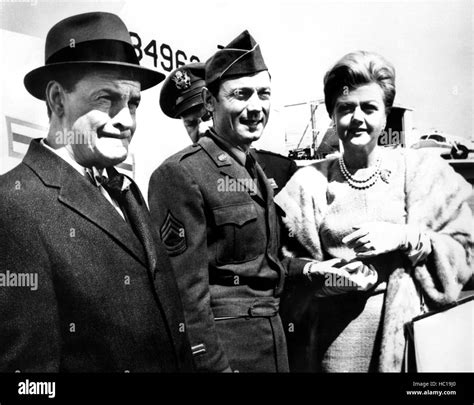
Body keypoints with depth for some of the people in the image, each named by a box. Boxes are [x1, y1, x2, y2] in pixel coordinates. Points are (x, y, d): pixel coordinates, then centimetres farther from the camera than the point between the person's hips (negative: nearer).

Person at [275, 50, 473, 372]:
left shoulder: (421, 171, 0)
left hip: (407, 323, 0)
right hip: (337, 331, 0)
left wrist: (404, 237, -16)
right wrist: (326, 275, -16)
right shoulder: (309, 182, 1)